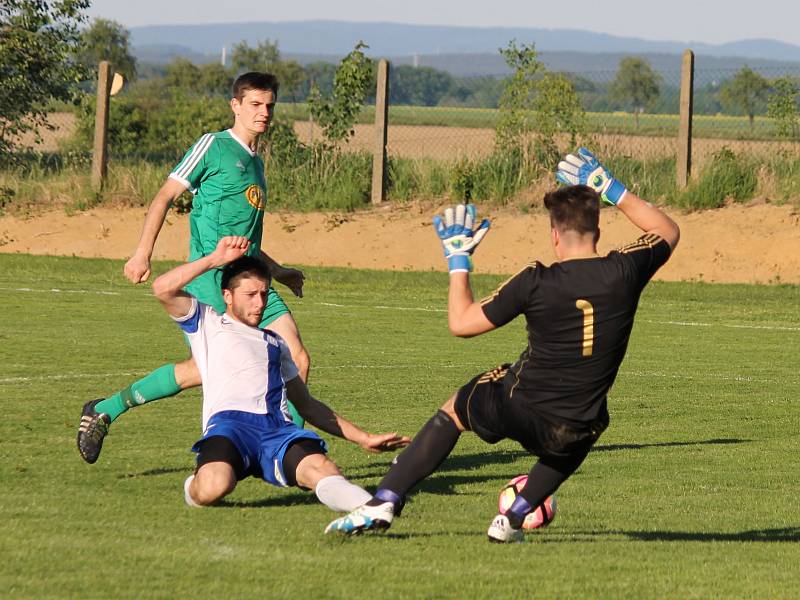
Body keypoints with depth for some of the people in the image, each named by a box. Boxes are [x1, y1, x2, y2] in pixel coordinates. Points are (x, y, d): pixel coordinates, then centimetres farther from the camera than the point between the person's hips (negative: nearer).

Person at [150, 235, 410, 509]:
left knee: (321, 470, -31)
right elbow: (163, 289, 7)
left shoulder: (275, 343, 37)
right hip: (229, 424, -4)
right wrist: (216, 259, 10)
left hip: (278, 428, 4)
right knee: (212, 489, -38)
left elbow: (307, 404, 40)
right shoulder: (207, 322, 24)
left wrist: (363, 438, 35)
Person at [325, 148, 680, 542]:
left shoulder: (536, 282, -13)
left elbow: (461, 323, -2)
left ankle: (385, 503, 22)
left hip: (517, 412, -2)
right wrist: (610, 189, 21)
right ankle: (513, 519, 29)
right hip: (574, 432, 2)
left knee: (453, 410, 29)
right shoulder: (624, 272, -8)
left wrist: (458, 259, 10)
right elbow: (668, 231, 16)